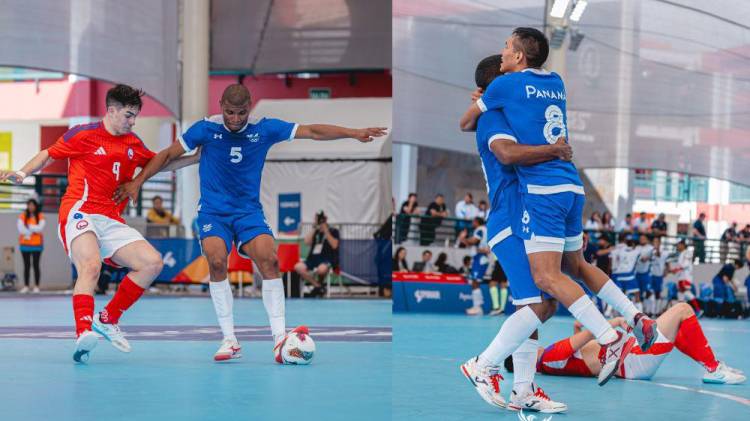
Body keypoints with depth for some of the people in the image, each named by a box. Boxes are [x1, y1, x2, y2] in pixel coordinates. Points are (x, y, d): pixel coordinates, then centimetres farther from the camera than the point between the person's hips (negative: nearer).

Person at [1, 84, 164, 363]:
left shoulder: (134, 145, 17)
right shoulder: (84, 135, 2)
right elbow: (48, 155, 11)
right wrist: (23, 173, -5)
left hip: (113, 222, 6)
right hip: (80, 213, -6)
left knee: (152, 263, -8)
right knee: (91, 266, -33)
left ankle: (107, 319, 3)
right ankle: (84, 333, -49)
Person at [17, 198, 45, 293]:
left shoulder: (40, 216, 1)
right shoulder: (22, 216, 2)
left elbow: (40, 228, -11)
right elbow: (21, 229, -9)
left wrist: (28, 227, -12)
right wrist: (34, 229, -13)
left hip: (37, 244, -1)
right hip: (25, 244, 1)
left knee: (36, 265, 0)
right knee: (26, 265, 3)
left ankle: (36, 286, 2)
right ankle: (26, 286, 4)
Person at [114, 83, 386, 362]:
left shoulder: (264, 129, -2)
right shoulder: (206, 128, -4)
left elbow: (313, 131, -2)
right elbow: (169, 154, 5)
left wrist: (354, 133, -7)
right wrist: (137, 182, 1)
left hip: (249, 211, 1)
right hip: (212, 211, -1)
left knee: (269, 260, -24)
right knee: (217, 261, -26)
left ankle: (279, 338, -21)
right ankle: (229, 340, -18)